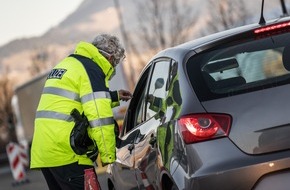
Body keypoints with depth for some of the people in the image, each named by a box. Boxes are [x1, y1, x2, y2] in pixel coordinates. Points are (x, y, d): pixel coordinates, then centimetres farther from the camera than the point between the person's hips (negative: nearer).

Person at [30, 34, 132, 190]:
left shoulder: (67, 63, 22)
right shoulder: (91, 70, -8)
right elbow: (99, 118, -16)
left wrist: (113, 97, 35)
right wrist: (108, 156, -13)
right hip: (67, 153, -9)